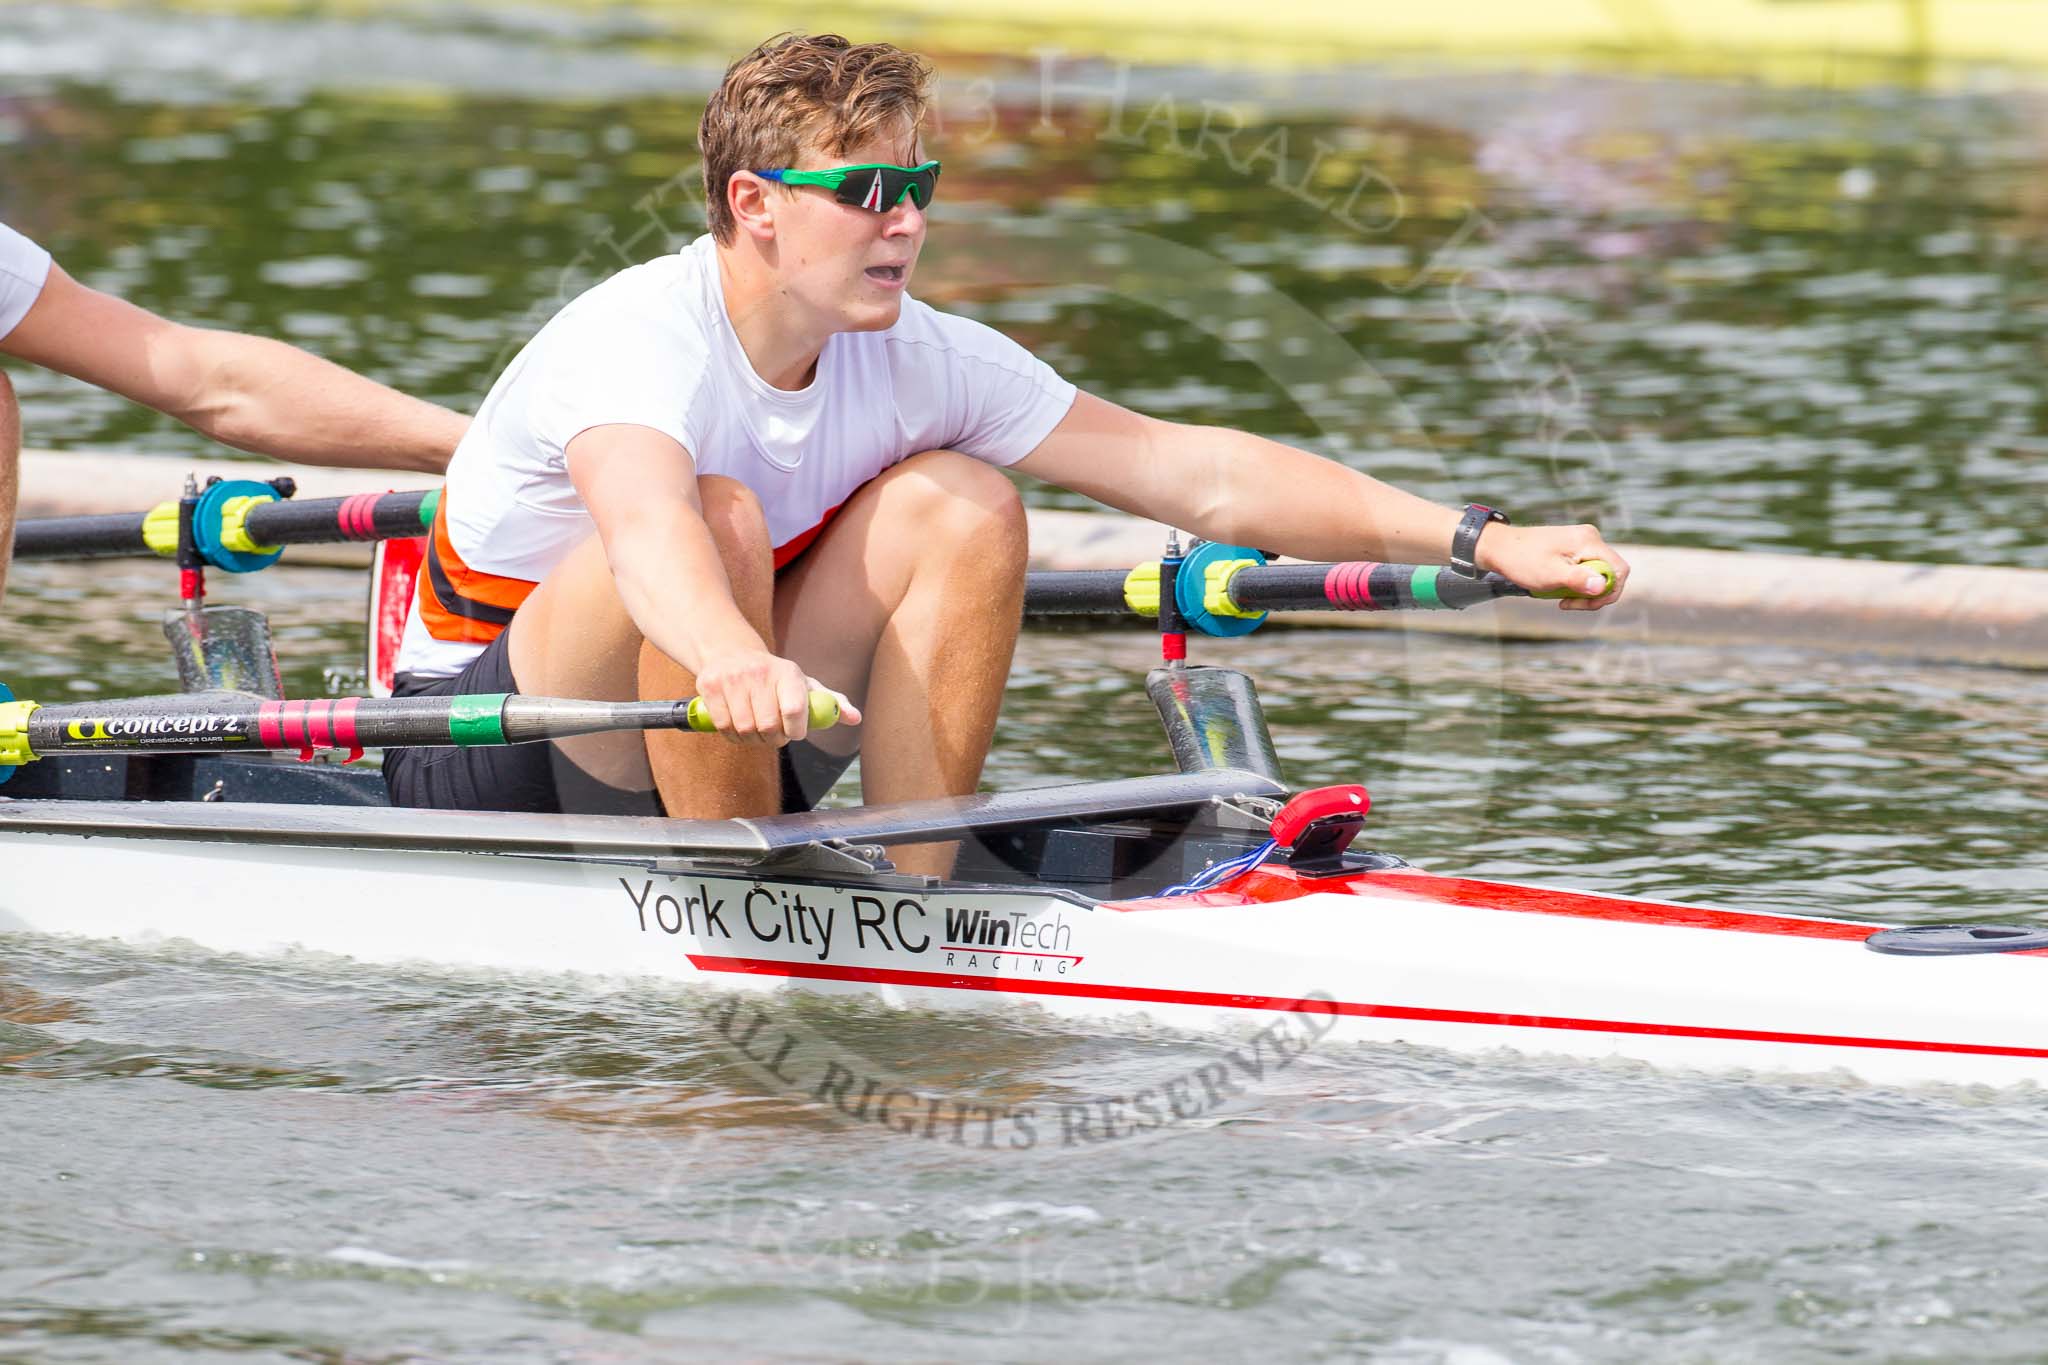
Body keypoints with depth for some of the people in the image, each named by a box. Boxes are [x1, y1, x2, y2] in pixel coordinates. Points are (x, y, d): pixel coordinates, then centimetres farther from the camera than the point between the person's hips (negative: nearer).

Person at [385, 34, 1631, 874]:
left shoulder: (916, 358, -6)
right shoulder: (640, 341, -26)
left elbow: (1194, 471, -5)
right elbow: (646, 527, -49)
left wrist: (1481, 540, -11)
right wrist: (735, 661, -72)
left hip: (700, 753, 6)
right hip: (480, 775, -6)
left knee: (959, 507, -12)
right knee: (720, 517, -33)